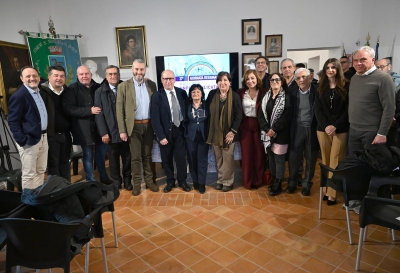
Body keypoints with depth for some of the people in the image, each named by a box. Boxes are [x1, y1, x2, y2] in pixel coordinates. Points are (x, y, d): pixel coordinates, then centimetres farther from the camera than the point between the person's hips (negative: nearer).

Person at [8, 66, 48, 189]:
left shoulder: (41, 91, 9)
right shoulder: (18, 96, -14)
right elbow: (13, 122, -15)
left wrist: (45, 135, 12)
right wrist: (23, 141, -19)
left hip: (43, 137, 8)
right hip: (29, 140, -8)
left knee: (41, 171, 17)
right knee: (29, 174, 3)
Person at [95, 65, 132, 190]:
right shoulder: (100, 92, 4)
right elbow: (99, 114, -1)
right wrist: (103, 133, -9)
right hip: (111, 132, 0)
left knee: (127, 158, 10)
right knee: (113, 160, 11)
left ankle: (127, 180, 26)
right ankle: (116, 181, 27)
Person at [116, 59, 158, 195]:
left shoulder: (151, 85, 5)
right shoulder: (123, 86, -4)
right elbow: (119, 110, -5)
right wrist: (122, 130, -9)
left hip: (149, 125, 2)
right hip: (134, 126, -2)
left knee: (147, 155, 13)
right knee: (135, 157, 6)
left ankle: (149, 180, 26)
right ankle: (137, 183, 19)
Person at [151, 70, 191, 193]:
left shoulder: (182, 93, 3)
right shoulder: (157, 96, -7)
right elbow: (155, 119, -10)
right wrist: (161, 136, -14)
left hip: (180, 130, 2)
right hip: (165, 131, -1)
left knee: (181, 157, 4)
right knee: (167, 158, 10)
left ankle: (182, 180, 23)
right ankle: (170, 181, 28)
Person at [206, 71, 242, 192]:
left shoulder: (235, 96, -6)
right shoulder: (212, 94, 1)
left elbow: (239, 115, -8)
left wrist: (233, 131, -14)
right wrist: (210, 129, 1)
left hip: (228, 132, -3)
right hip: (215, 132, 3)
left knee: (228, 158, 5)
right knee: (218, 158, 12)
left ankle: (228, 182, 19)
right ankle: (220, 180, 25)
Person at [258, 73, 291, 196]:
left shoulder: (286, 97, -5)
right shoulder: (266, 97, 10)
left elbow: (287, 116, -13)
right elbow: (261, 114, 3)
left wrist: (274, 129, -16)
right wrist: (266, 129, -9)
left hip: (280, 134, -5)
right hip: (267, 133, 5)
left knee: (279, 158, 0)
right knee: (271, 158, 11)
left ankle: (278, 185, 12)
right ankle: (274, 181, 25)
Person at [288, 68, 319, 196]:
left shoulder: (317, 91, -4)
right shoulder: (293, 93, 5)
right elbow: (290, 113, 5)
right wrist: (290, 129, -1)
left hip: (312, 129, -1)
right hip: (297, 129, 2)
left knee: (310, 158, 9)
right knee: (294, 157, 5)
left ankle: (307, 183, 25)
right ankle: (292, 182, 23)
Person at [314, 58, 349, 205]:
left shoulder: (346, 86, 0)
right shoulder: (320, 87, 8)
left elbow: (348, 109, -4)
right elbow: (317, 109, 3)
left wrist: (335, 126, -14)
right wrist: (326, 125, -11)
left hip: (340, 130, -3)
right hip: (323, 129, 3)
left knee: (335, 161, -3)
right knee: (326, 160, 7)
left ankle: (332, 193, 1)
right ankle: (326, 190, 15)